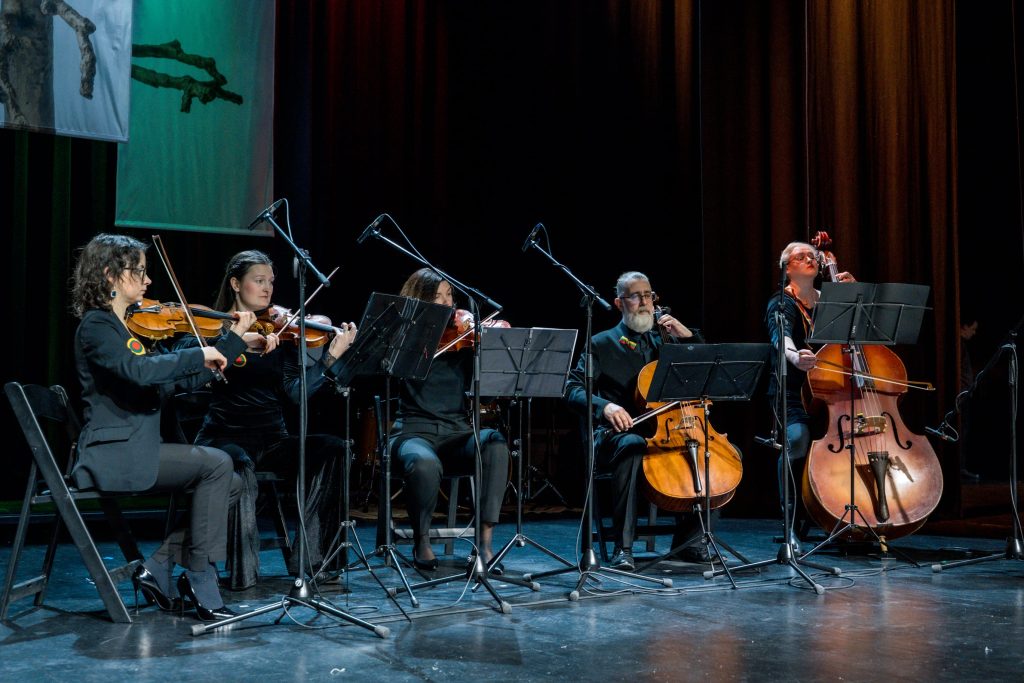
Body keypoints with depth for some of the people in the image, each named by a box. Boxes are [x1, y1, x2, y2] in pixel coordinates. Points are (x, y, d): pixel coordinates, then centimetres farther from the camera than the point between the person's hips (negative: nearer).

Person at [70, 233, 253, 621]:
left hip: (136, 451, 9)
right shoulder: (95, 326, -10)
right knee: (215, 463, -20)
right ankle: (202, 583, -13)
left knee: (229, 485, 1)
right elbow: (138, 371, -30)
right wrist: (199, 354, -21)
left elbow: (187, 379, 16)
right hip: (112, 456, -9)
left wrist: (235, 338, 12)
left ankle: (158, 567, 2)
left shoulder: (136, 327, 17)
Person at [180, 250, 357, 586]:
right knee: (239, 464, -38)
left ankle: (309, 558, -16)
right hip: (225, 436, -4)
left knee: (333, 449, -21)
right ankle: (242, 571, -26)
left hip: (272, 440, 4)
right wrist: (241, 338, -31)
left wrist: (332, 356, -12)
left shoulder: (279, 332, 11)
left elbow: (295, 391, 0)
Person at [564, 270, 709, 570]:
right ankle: (623, 547, -34)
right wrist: (604, 406, -23)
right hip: (616, 436, -3)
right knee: (633, 445, -39)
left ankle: (689, 540, -12)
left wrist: (688, 337, 3)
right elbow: (573, 389, -3)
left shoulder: (664, 341, 20)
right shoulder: (602, 344, 9)